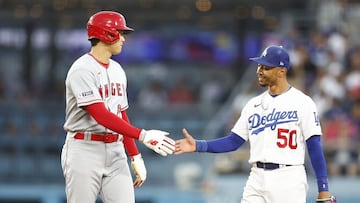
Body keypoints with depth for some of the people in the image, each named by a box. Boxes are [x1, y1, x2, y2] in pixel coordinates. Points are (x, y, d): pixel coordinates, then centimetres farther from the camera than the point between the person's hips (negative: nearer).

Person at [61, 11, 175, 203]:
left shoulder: (117, 70, 15)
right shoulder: (82, 70, -13)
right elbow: (101, 115, -22)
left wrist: (135, 156, 12)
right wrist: (142, 135, -27)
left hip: (115, 152, 7)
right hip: (84, 151, -7)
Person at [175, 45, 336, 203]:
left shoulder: (302, 102, -3)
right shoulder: (254, 104, 14)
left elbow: (315, 147, -6)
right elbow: (234, 141, 13)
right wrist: (198, 146, 1)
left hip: (289, 180, -5)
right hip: (257, 180, 5)